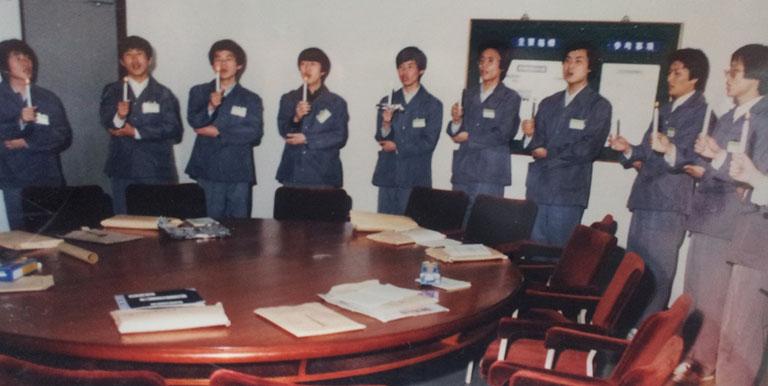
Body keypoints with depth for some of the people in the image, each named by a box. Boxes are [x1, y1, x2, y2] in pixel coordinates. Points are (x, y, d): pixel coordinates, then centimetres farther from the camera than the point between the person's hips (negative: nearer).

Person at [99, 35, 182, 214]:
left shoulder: (163, 94, 5)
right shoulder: (112, 92, 10)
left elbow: (174, 131, -4)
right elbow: (107, 123, -4)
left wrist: (136, 132, -7)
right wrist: (119, 117, -26)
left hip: (157, 172, -1)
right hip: (123, 171, 1)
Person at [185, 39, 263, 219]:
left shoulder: (251, 99, 6)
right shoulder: (199, 92, 10)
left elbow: (255, 133, -6)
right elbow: (194, 122, -3)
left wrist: (218, 132, -7)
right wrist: (210, 107, -21)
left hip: (239, 172, 0)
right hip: (207, 170, 0)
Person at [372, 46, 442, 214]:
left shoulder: (432, 105, 0)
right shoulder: (388, 101, 11)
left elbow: (428, 143, -6)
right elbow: (381, 139, 7)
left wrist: (397, 147, -5)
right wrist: (386, 123, -13)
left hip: (415, 179, -3)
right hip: (388, 176, 3)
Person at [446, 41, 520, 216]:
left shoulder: (510, 97, 0)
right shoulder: (468, 95, 14)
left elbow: (503, 134, -9)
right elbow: (456, 134, 12)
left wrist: (469, 138, -4)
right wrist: (456, 121, -9)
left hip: (489, 174, -4)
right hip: (463, 170, 5)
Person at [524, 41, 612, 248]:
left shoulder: (599, 105, 1)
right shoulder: (548, 103, 18)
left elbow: (588, 148, -9)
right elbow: (537, 142, 13)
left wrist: (549, 155, -4)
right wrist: (530, 136, -10)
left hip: (568, 191, -4)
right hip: (537, 187, 5)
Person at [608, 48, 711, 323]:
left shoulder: (701, 113, -6)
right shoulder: (665, 110, 20)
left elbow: (696, 160, -17)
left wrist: (670, 151, -35)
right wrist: (628, 149, 5)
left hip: (668, 206, -9)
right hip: (644, 200, 9)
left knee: (657, 274, -5)